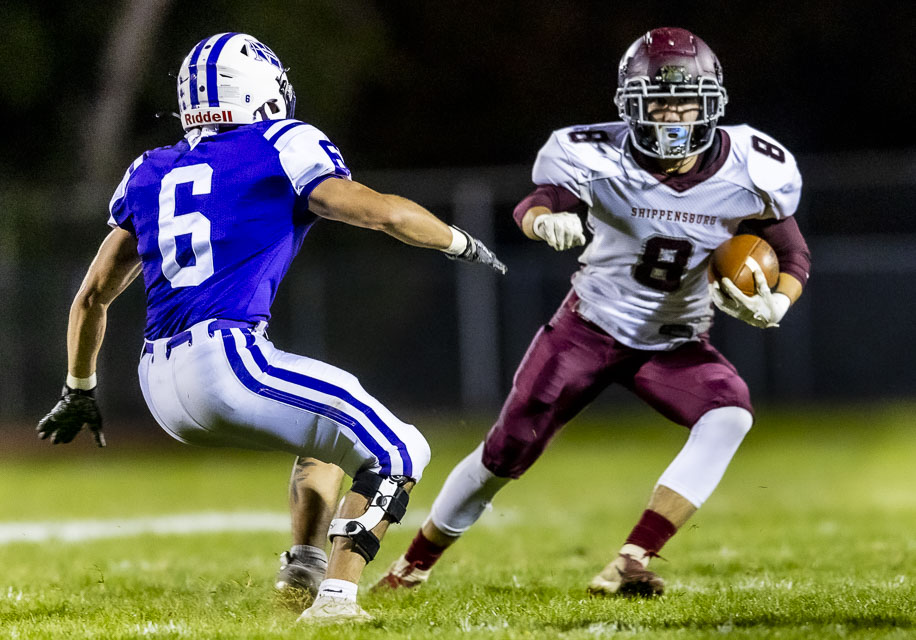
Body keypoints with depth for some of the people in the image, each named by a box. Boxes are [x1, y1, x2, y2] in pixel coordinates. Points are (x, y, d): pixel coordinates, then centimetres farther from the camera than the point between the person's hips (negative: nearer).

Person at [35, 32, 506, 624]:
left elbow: (93, 295, 25)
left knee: (330, 429, 31)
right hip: (228, 360, -8)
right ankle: (335, 598, -16)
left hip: (162, 386, 8)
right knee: (396, 453, -1)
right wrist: (462, 243, 12)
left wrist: (80, 392, 37)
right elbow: (382, 212, -7)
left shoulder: (151, 173, 20)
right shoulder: (282, 150, 3)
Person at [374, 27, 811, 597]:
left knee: (730, 415, -28)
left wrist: (774, 305, -24)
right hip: (593, 327, -1)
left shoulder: (748, 173, -17)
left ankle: (631, 565, -30)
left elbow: (795, 257, -4)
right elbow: (534, 206, -30)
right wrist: (546, 220, -54)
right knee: (507, 451, 2)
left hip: (677, 343, 1)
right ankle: (414, 565, 26)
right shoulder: (601, 160, -22)